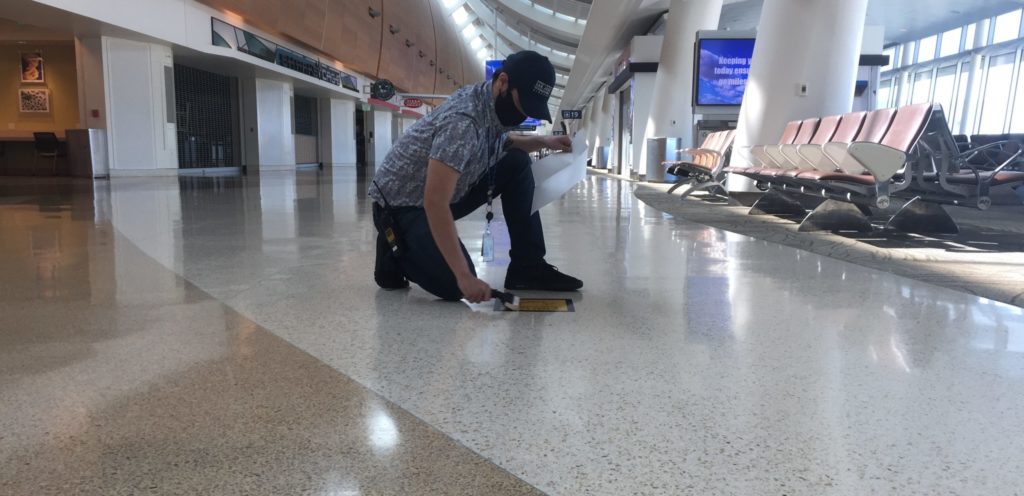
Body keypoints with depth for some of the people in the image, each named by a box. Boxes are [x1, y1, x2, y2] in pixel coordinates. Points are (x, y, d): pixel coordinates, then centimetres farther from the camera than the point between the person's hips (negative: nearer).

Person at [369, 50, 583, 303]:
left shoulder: (497, 104, -4)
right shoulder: (463, 120, -32)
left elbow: (500, 142, 22)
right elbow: (435, 203, -37)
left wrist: (543, 141, 3)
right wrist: (464, 276, -37)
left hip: (444, 192, 9)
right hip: (401, 205, -8)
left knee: (517, 163, -4)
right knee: (456, 286, -23)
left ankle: (527, 267, 0)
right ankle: (395, 253, 6)